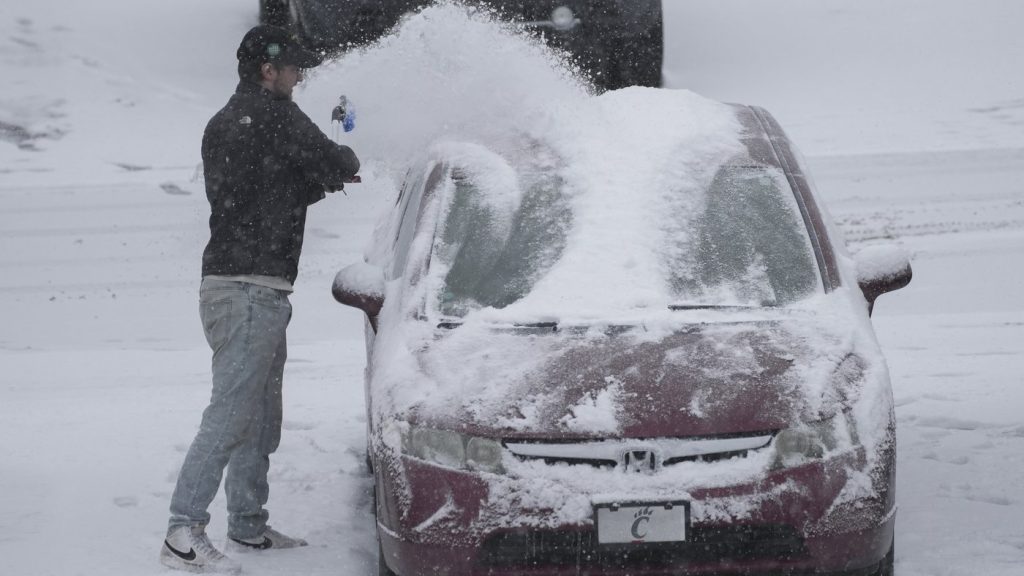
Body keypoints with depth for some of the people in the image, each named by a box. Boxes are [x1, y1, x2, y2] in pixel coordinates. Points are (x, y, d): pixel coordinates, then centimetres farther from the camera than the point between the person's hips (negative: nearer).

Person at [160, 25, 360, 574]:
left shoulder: (222, 123, 19)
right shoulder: (273, 115, -11)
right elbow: (336, 163, -10)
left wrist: (322, 179, 19)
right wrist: (344, 162, 12)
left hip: (230, 284, 10)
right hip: (251, 288, -10)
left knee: (260, 419, 17)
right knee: (230, 414, -13)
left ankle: (248, 526, 24)